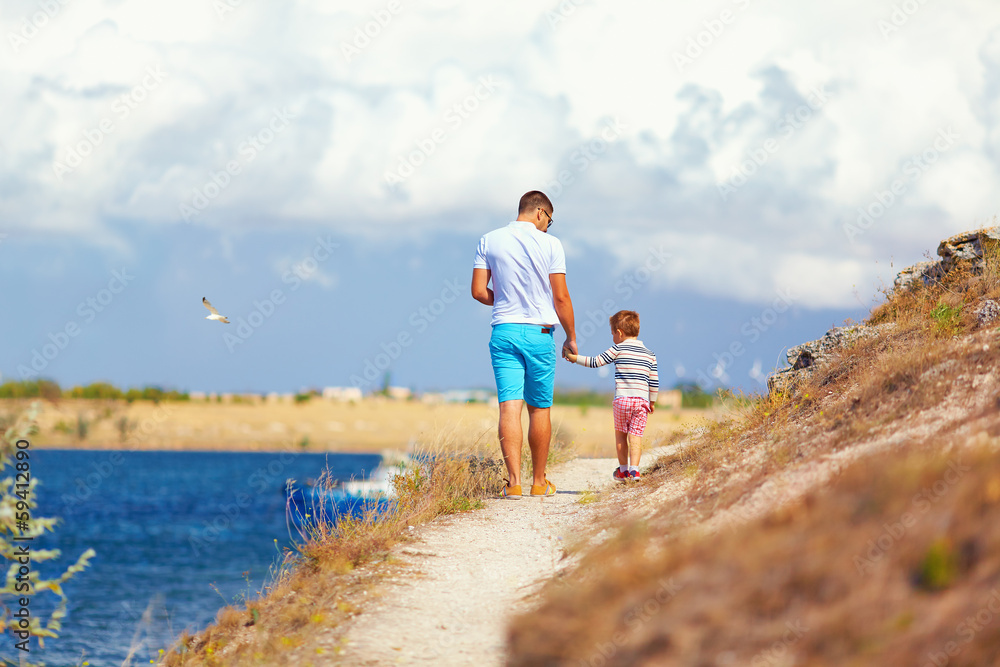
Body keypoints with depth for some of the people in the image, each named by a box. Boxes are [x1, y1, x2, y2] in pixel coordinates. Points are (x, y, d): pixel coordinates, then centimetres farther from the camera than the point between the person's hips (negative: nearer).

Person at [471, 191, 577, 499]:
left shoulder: (489, 241, 3)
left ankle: (514, 481, -16)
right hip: (539, 333, -2)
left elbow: (478, 292, 1)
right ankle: (539, 481, 17)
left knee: (510, 406, -5)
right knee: (540, 408, 10)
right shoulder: (550, 244, -5)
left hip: (503, 332, 2)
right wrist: (571, 337, 6)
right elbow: (561, 297, -5)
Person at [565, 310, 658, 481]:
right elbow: (654, 382, 13)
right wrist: (652, 401, 24)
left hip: (621, 399, -2)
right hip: (641, 400, 2)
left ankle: (623, 469, 20)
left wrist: (575, 358, 13)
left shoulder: (618, 349, 0)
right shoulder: (649, 354, 12)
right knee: (635, 435, -1)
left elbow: (595, 362, 1)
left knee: (620, 434, 13)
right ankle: (634, 469, -15)